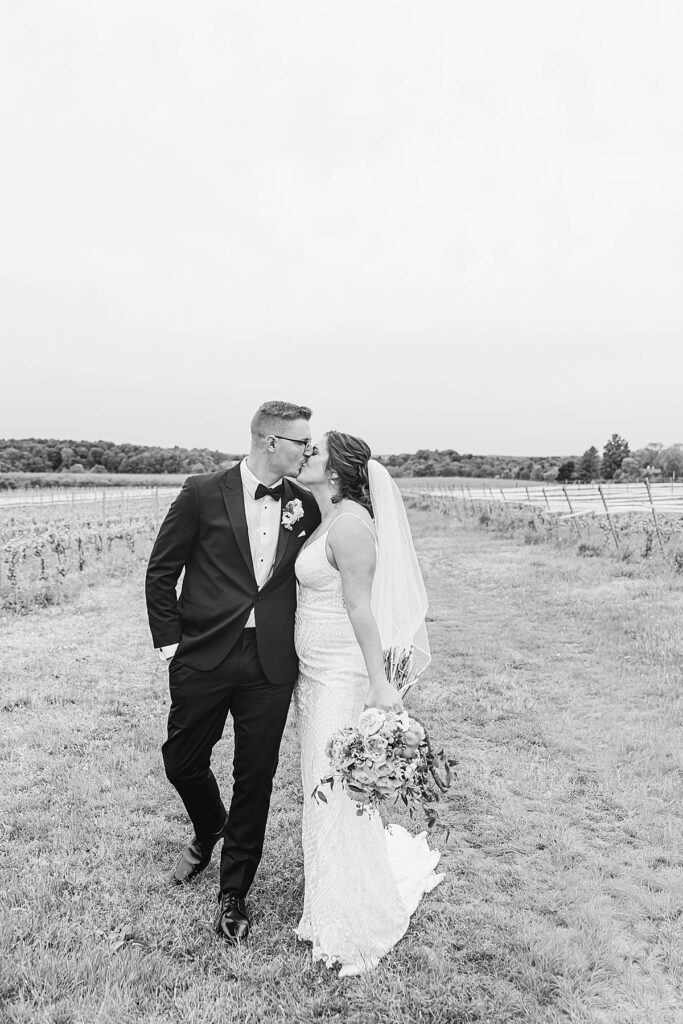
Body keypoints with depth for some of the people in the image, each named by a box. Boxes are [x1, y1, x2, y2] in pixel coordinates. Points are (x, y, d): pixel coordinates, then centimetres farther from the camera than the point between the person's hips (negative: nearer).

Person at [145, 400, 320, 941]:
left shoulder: (304, 504, 3)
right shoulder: (203, 494, -5)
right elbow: (161, 571, 0)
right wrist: (169, 641, -4)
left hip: (272, 663, 2)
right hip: (204, 656, -1)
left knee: (256, 778, 8)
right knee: (183, 762, 12)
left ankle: (234, 896, 28)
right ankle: (209, 832, 47)